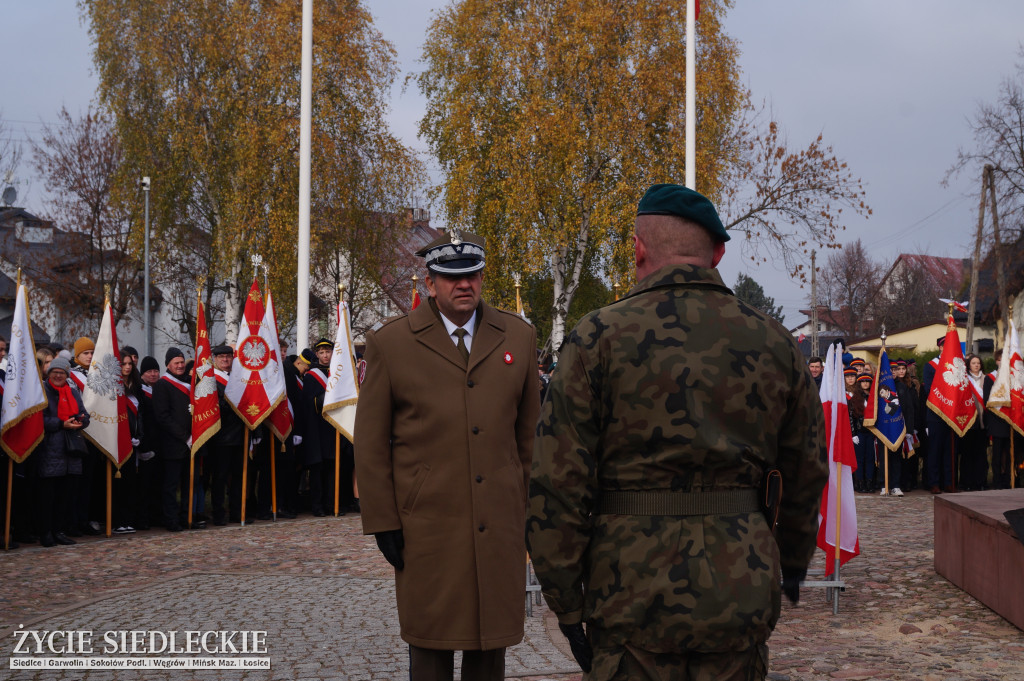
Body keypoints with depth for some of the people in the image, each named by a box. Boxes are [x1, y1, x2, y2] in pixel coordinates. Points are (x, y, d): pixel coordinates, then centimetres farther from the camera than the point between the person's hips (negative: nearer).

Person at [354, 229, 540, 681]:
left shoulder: (518, 337, 8)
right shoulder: (390, 343, 0)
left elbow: (529, 432, 12)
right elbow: (370, 443, 1)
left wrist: (532, 510, 9)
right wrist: (382, 522, -3)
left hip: (499, 525, 2)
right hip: (426, 528, -2)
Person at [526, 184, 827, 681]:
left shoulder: (598, 339, -6)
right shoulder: (774, 343, 4)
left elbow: (557, 485, -9)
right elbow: (807, 472, 13)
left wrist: (565, 602, 0)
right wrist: (793, 560, 29)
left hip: (635, 596, -3)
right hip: (742, 593, 3)